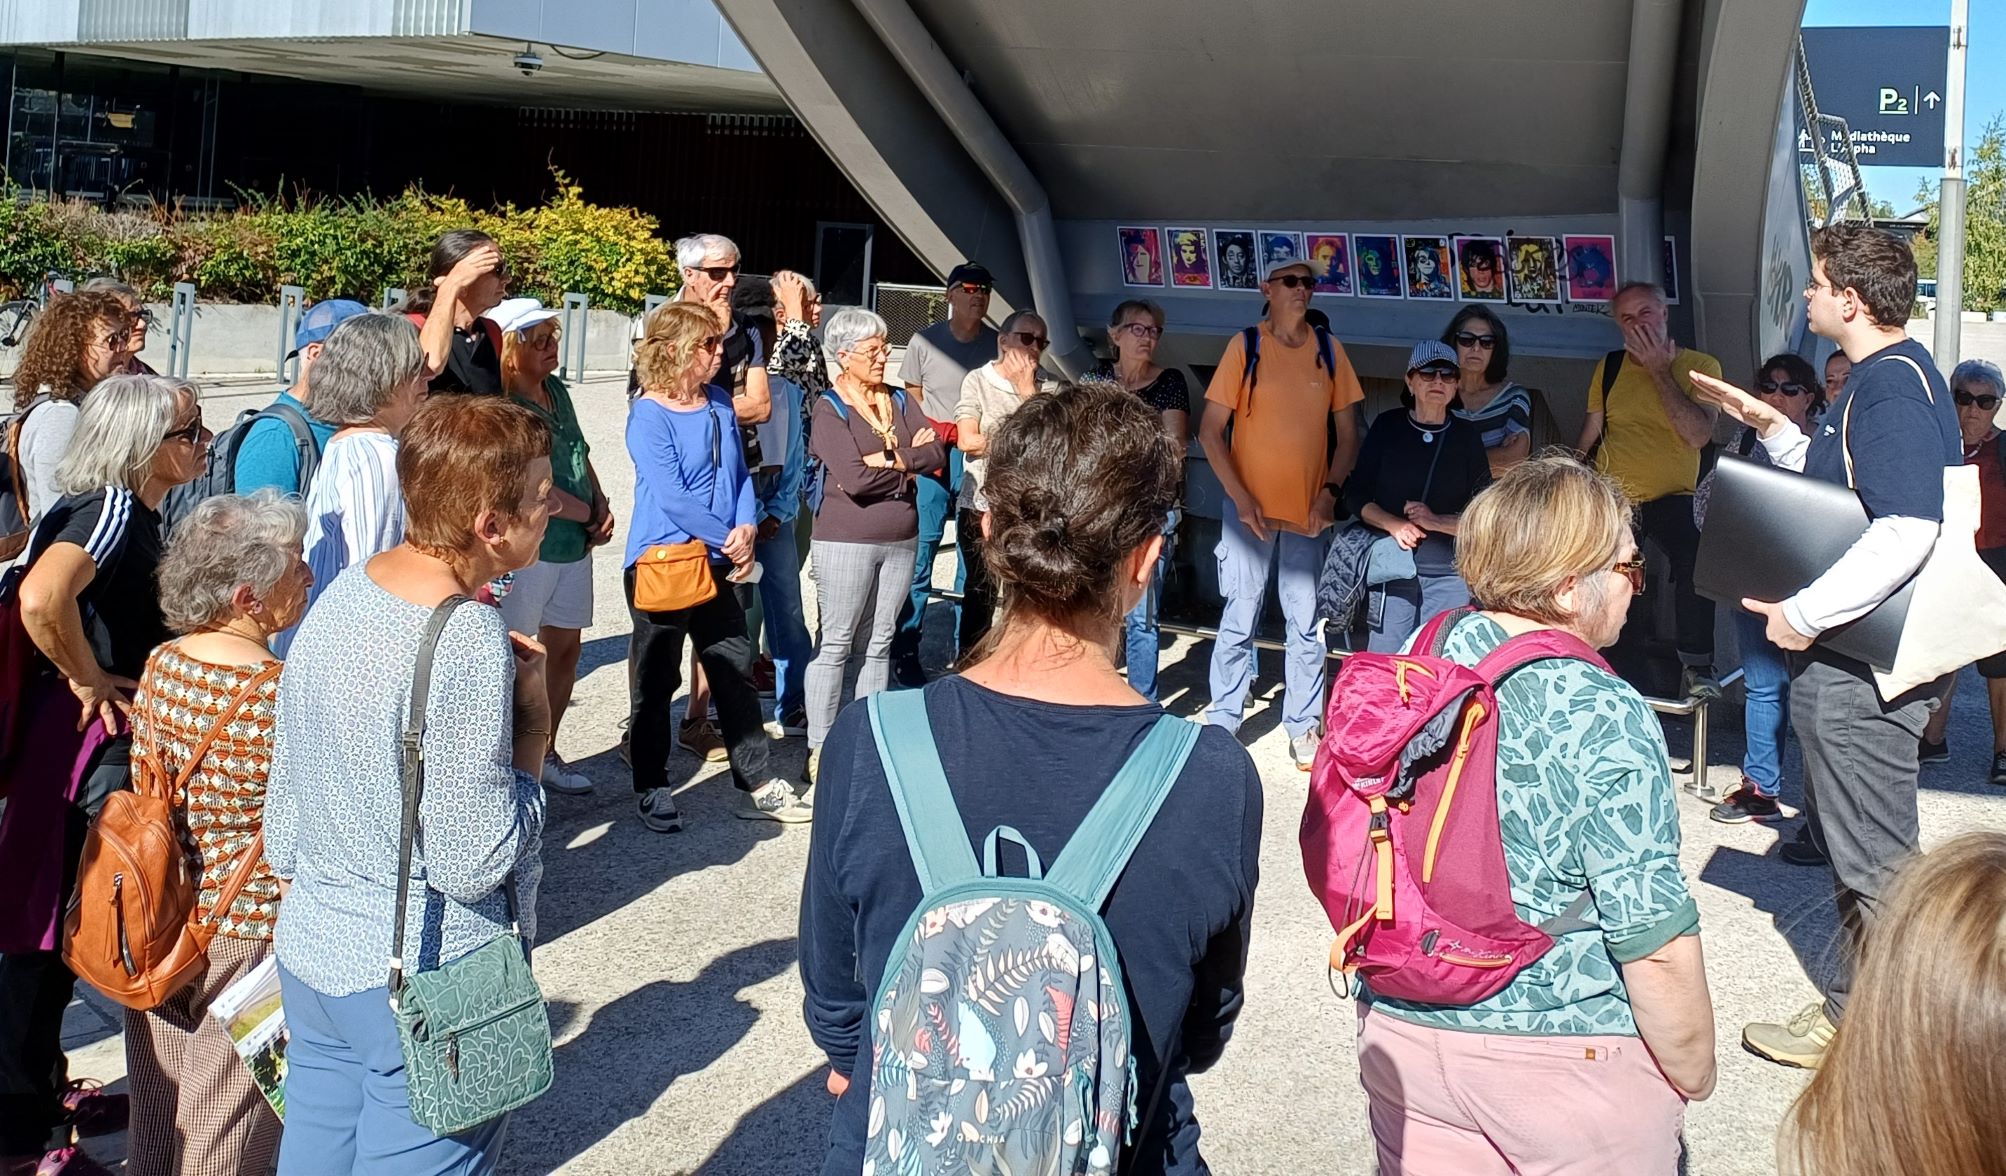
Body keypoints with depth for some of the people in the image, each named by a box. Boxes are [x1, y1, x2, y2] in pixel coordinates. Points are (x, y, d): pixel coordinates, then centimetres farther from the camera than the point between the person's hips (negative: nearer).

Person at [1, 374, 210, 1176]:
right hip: (88, 743, -9)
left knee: (68, 922, 19)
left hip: (121, 741, 9)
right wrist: (87, 681, -22)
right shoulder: (113, 507, -19)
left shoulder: (136, 511, 9)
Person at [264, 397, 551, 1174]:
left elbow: (283, 794, 10)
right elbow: (476, 864, -23)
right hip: (425, 984, -8)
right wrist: (533, 728, -13)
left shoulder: (345, 593, 1)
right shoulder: (472, 645, -24)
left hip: (310, 956, 8)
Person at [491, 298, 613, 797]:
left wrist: (602, 506, 6)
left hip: (574, 547, 9)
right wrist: (581, 511, -9)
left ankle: (545, 754, 30)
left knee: (566, 646, 16)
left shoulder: (556, 391, 10)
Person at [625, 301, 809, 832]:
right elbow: (671, 497, -20)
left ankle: (757, 785, 19)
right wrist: (728, 541, -15)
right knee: (656, 681, 6)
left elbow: (739, 473, 10)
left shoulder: (719, 402, 7)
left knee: (736, 671, 11)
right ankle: (651, 789, 20)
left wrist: (746, 527, -7)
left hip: (717, 563, 7)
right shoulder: (649, 414, -14)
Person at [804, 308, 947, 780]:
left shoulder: (899, 401, 10)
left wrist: (891, 460, -15)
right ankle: (820, 749, 5)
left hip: (900, 538, 6)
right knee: (836, 643, -1)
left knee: (879, 643, 11)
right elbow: (853, 478, -20)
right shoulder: (829, 408, -7)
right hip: (847, 540, -6)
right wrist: (909, 466, -8)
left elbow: (936, 452, -2)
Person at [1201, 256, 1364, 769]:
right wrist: (1241, 497, -11)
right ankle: (1221, 726, 14)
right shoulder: (1245, 346, -3)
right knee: (1239, 622, 3)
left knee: (1307, 625, 7)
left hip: (1309, 513, 2)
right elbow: (1210, 431, -4)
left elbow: (1348, 433, 9)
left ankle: (1303, 727, 18)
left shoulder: (1329, 349, 4)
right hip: (1251, 509, -2)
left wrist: (1330, 491, -6)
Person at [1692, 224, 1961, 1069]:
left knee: (1871, 854, 1)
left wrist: (1804, 613, -25)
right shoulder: (1883, 377, 13)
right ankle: (1857, 1006, 32)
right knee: (1852, 844, 20)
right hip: (1849, 654, 11)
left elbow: (1907, 530, -31)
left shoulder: (1892, 384, -20)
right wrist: (1769, 424, 15)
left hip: (1863, 665, -11)